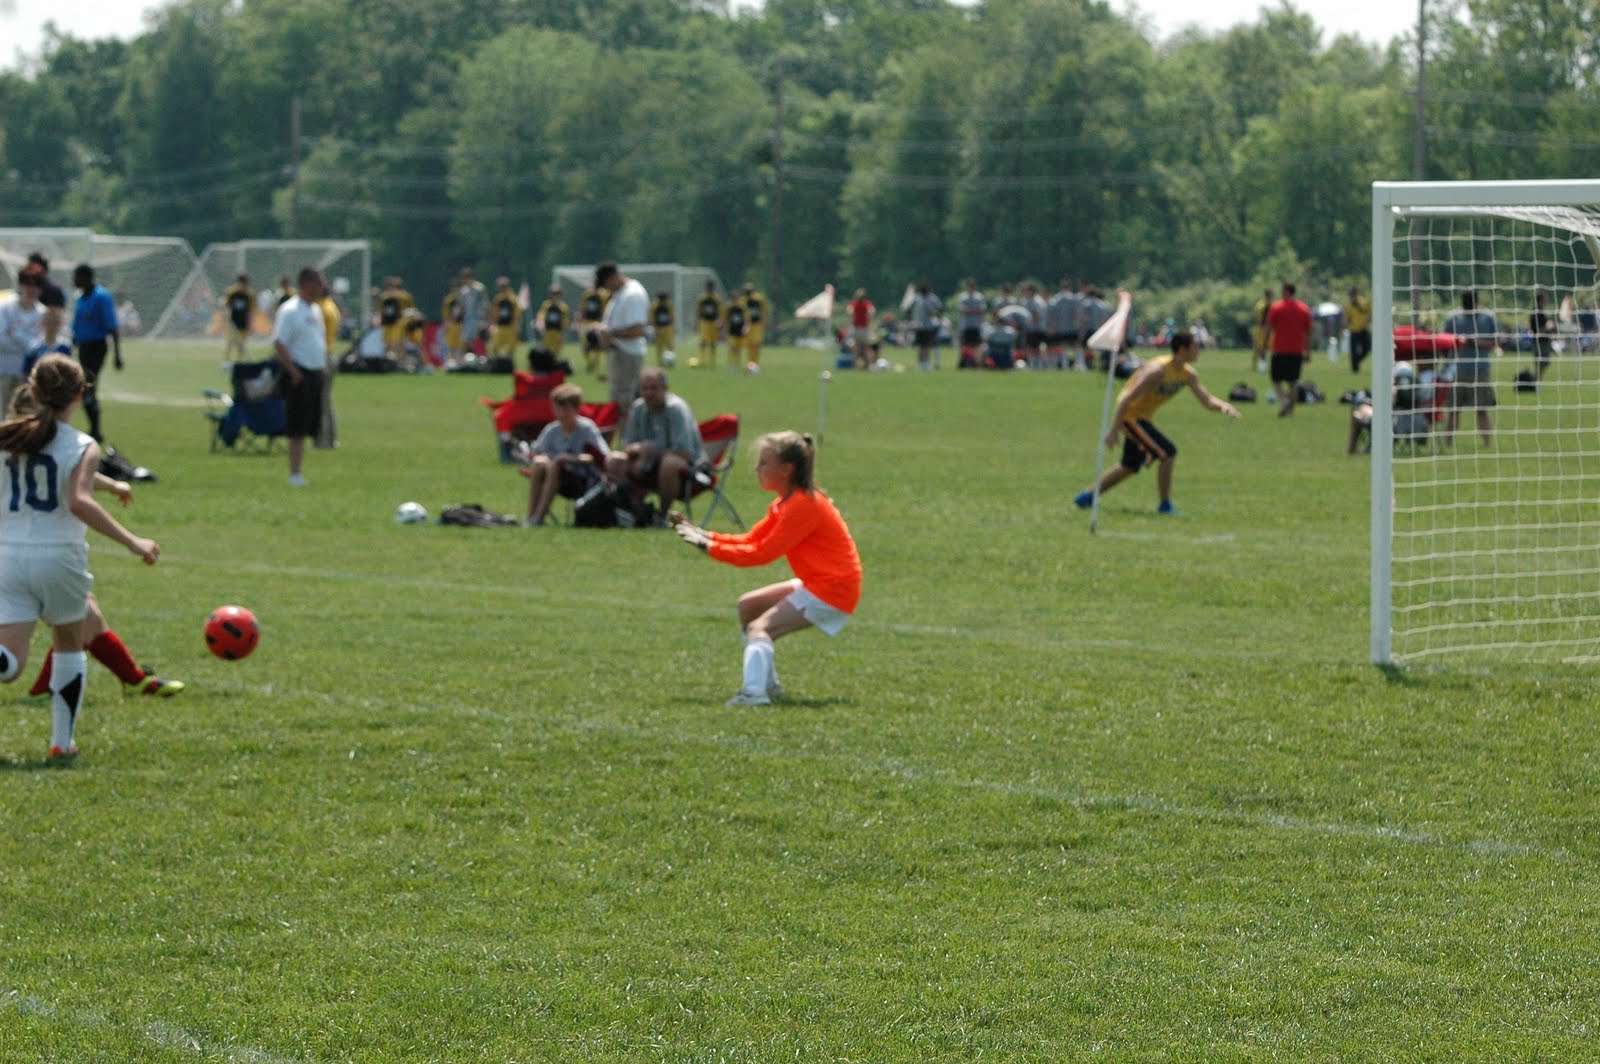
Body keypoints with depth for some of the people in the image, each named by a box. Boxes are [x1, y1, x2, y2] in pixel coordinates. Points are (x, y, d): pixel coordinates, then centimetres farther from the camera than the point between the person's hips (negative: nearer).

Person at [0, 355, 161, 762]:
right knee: (69, 646, 24)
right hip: (59, 557, -2)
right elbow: (79, 502, -22)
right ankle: (62, 742, 24)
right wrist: (131, 541, -20)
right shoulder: (82, 446, -7)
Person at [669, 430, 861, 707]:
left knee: (759, 628, -22)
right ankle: (767, 683, 17)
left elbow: (762, 553, -20)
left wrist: (709, 547, -17)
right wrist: (705, 535, 0)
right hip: (816, 583, 11)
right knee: (748, 605, 18)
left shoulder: (803, 505, -20)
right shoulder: (785, 504, 12)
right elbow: (750, 540, 10)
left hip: (833, 590, -11)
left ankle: (754, 693, -42)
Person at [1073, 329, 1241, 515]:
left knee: (1129, 467, 21)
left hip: (1142, 418, 10)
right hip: (1130, 415, -10)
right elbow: (1126, 398, -27)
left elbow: (1206, 399, 0)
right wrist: (1113, 431, -29)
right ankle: (1165, 505, -9)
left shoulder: (1188, 374, -2)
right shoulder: (1158, 370, -27)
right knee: (1168, 453, -19)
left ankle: (1086, 496, 33)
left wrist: (1222, 405, -24)